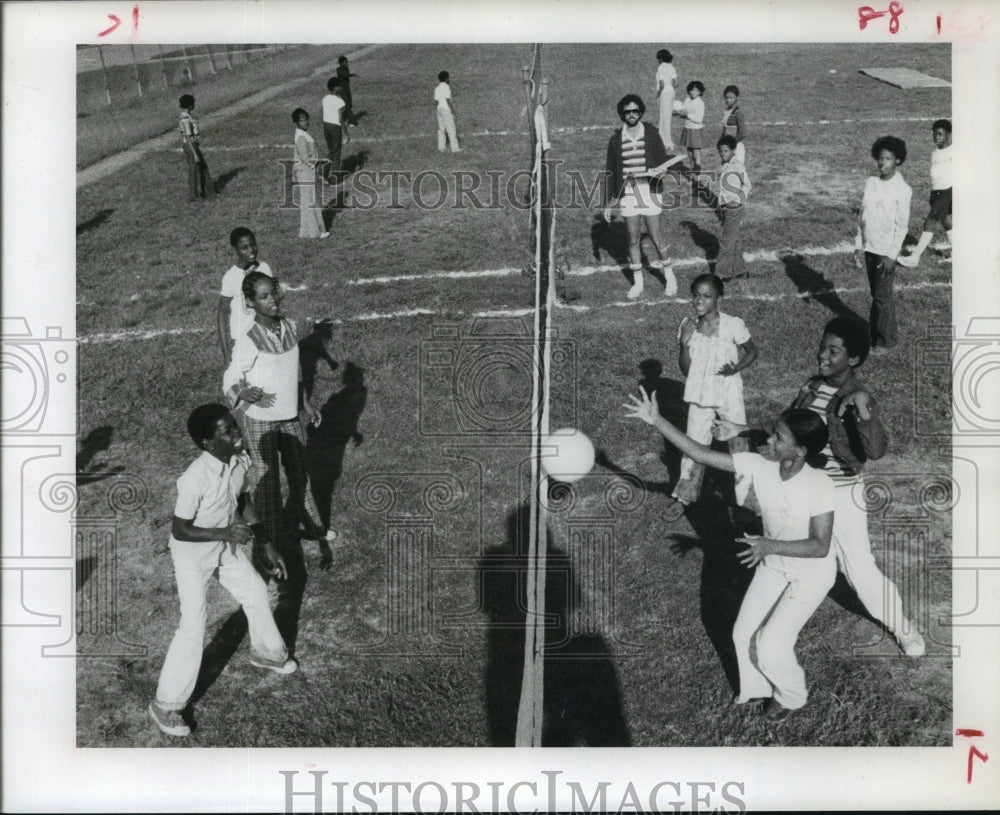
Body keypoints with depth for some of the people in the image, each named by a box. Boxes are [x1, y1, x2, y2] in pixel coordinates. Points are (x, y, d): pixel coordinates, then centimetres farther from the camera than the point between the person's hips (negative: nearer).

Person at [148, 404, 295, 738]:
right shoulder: (196, 478, -35)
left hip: (227, 546, 7)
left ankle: (266, 652, 49)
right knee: (193, 626, -8)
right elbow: (179, 530, -25)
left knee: (257, 593, 20)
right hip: (193, 554, -7)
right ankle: (166, 704, 9)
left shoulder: (240, 460, -15)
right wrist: (226, 533, -35)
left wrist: (267, 545, 4)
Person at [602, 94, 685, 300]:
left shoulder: (651, 134, -1)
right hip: (627, 193, 2)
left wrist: (658, 170, -19)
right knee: (633, 239, 7)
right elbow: (610, 172, 7)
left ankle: (669, 276, 19)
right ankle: (637, 282, 19)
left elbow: (662, 161, 6)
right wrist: (608, 203, 6)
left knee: (655, 236, 0)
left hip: (649, 191, -2)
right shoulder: (616, 140, 2)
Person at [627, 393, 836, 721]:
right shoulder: (759, 465, -20)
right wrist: (656, 420, -29)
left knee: (771, 646, -4)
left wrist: (770, 545, -42)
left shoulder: (819, 485, -32)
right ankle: (756, 687, 41)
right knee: (744, 634, 10)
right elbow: (701, 454, -21)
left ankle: (791, 696, 29)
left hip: (811, 574, -5)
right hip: (774, 564, 5)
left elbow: (820, 546, -28)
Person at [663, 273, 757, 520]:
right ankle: (682, 497, 17)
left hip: (729, 394, -2)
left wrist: (736, 367, -19)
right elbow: (685, 369, -4)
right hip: (699, 395, 2)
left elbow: (752, 351, 0)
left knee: (738, 442, 14)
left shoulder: (733, 325, -16)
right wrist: (684, 343, -21)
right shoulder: (687, 326, -8)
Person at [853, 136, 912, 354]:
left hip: (886, 251, -5)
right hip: (868, 248, 5)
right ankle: (875, 333, 23)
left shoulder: (902, 189, -11)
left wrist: (892, 255, -14)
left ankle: (886, 341, 10)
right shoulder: (871, 183, 5)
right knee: (876, 294, 13)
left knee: (882, 296, 0)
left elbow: (902, 225, -11)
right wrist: (859, 246, 7)